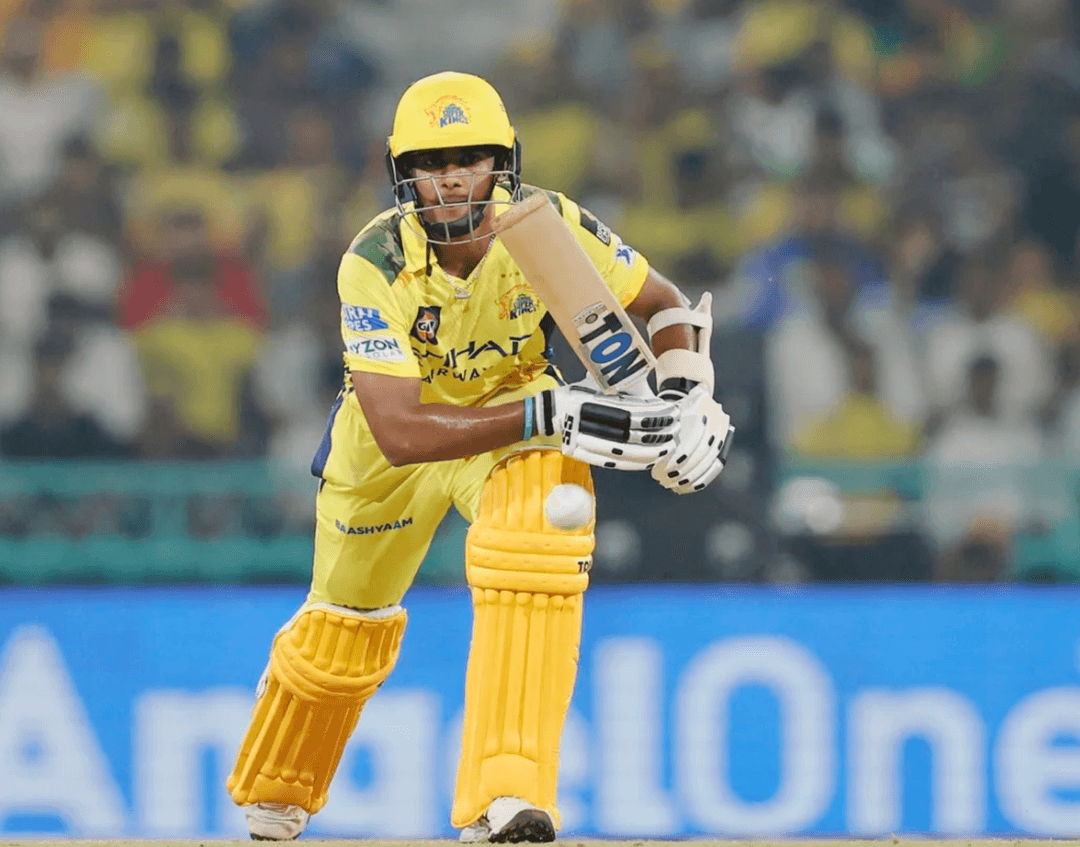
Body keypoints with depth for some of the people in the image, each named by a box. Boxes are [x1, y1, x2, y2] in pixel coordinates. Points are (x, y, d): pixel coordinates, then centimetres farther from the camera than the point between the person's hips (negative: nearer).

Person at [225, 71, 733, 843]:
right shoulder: (375, 265, -32)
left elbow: (663, 304, -8)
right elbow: (399, 434, -41)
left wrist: (685, 399, -29)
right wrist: (548, 416, -49)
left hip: (517, 406, 0)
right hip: (393, 438, 0)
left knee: (548, 512, -32)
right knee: (346, 628, 12)